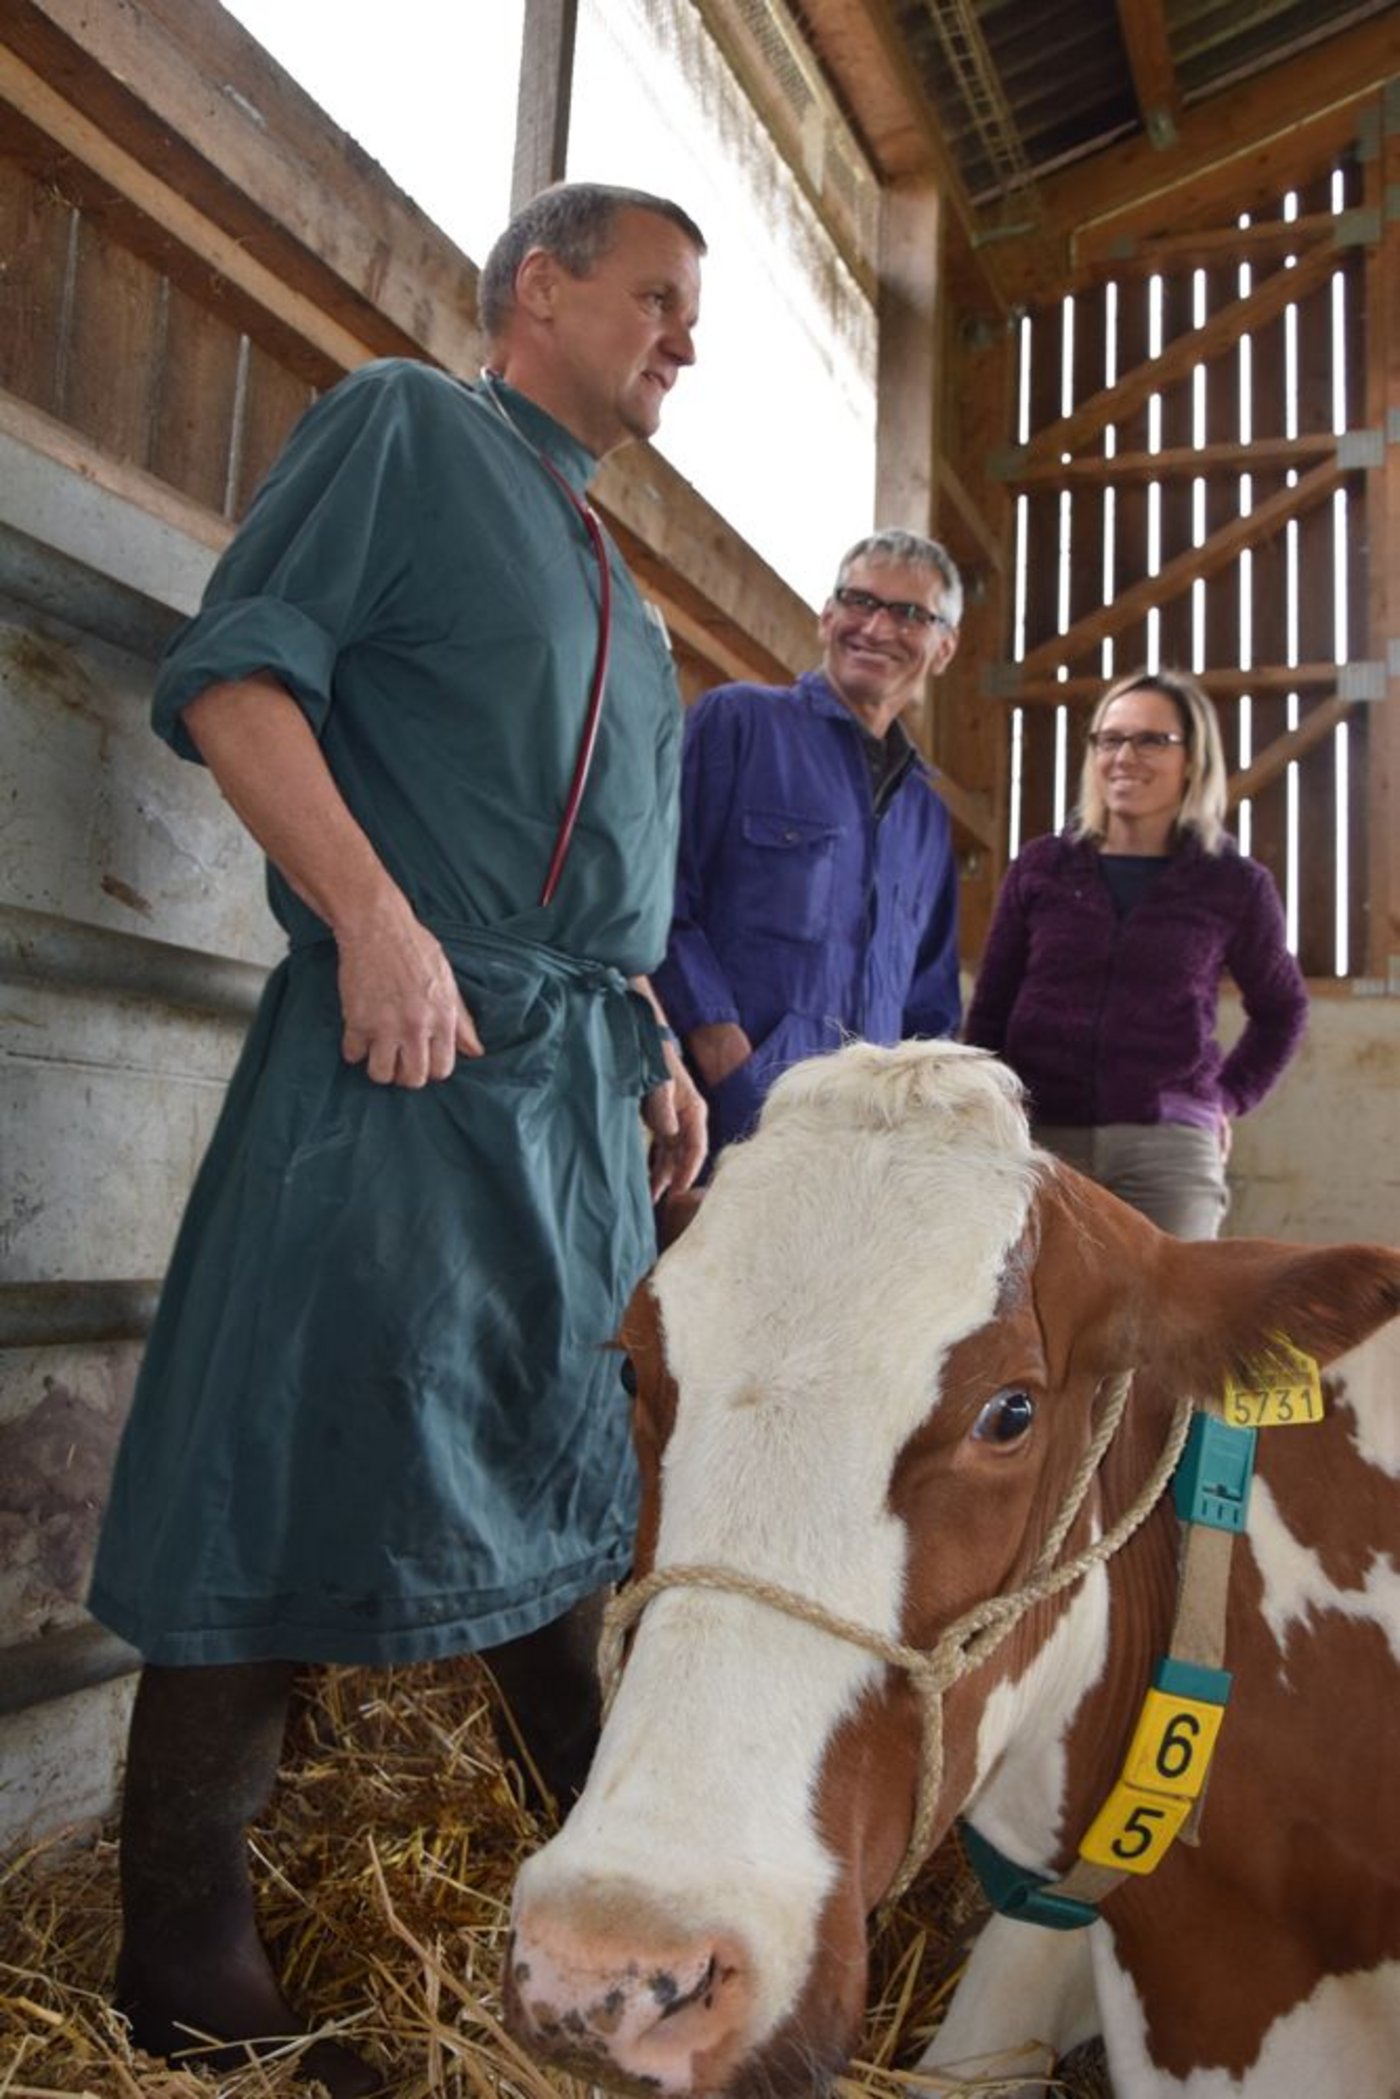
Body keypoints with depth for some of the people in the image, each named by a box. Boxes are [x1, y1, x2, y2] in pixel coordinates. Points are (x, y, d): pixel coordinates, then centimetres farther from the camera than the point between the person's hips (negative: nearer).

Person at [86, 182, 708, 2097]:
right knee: (289, 1486, -4)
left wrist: (657, 1050, 16)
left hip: (582, 1078, 8)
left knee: (576, 1476, 13)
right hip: (397, 1051, -8)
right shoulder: (403, 428, 5)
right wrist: (374, 915, -19)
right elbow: (231, 677, -8)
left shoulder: (618, 590, 27)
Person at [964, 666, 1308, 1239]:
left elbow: (1282, 1009, 21)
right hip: (1038, 1133, 1)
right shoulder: (1039, 867, 6)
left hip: (1169, 1146, 0)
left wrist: (1229, 1097, 11)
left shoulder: (1235, 885, 5)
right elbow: (989, 1009, 10)